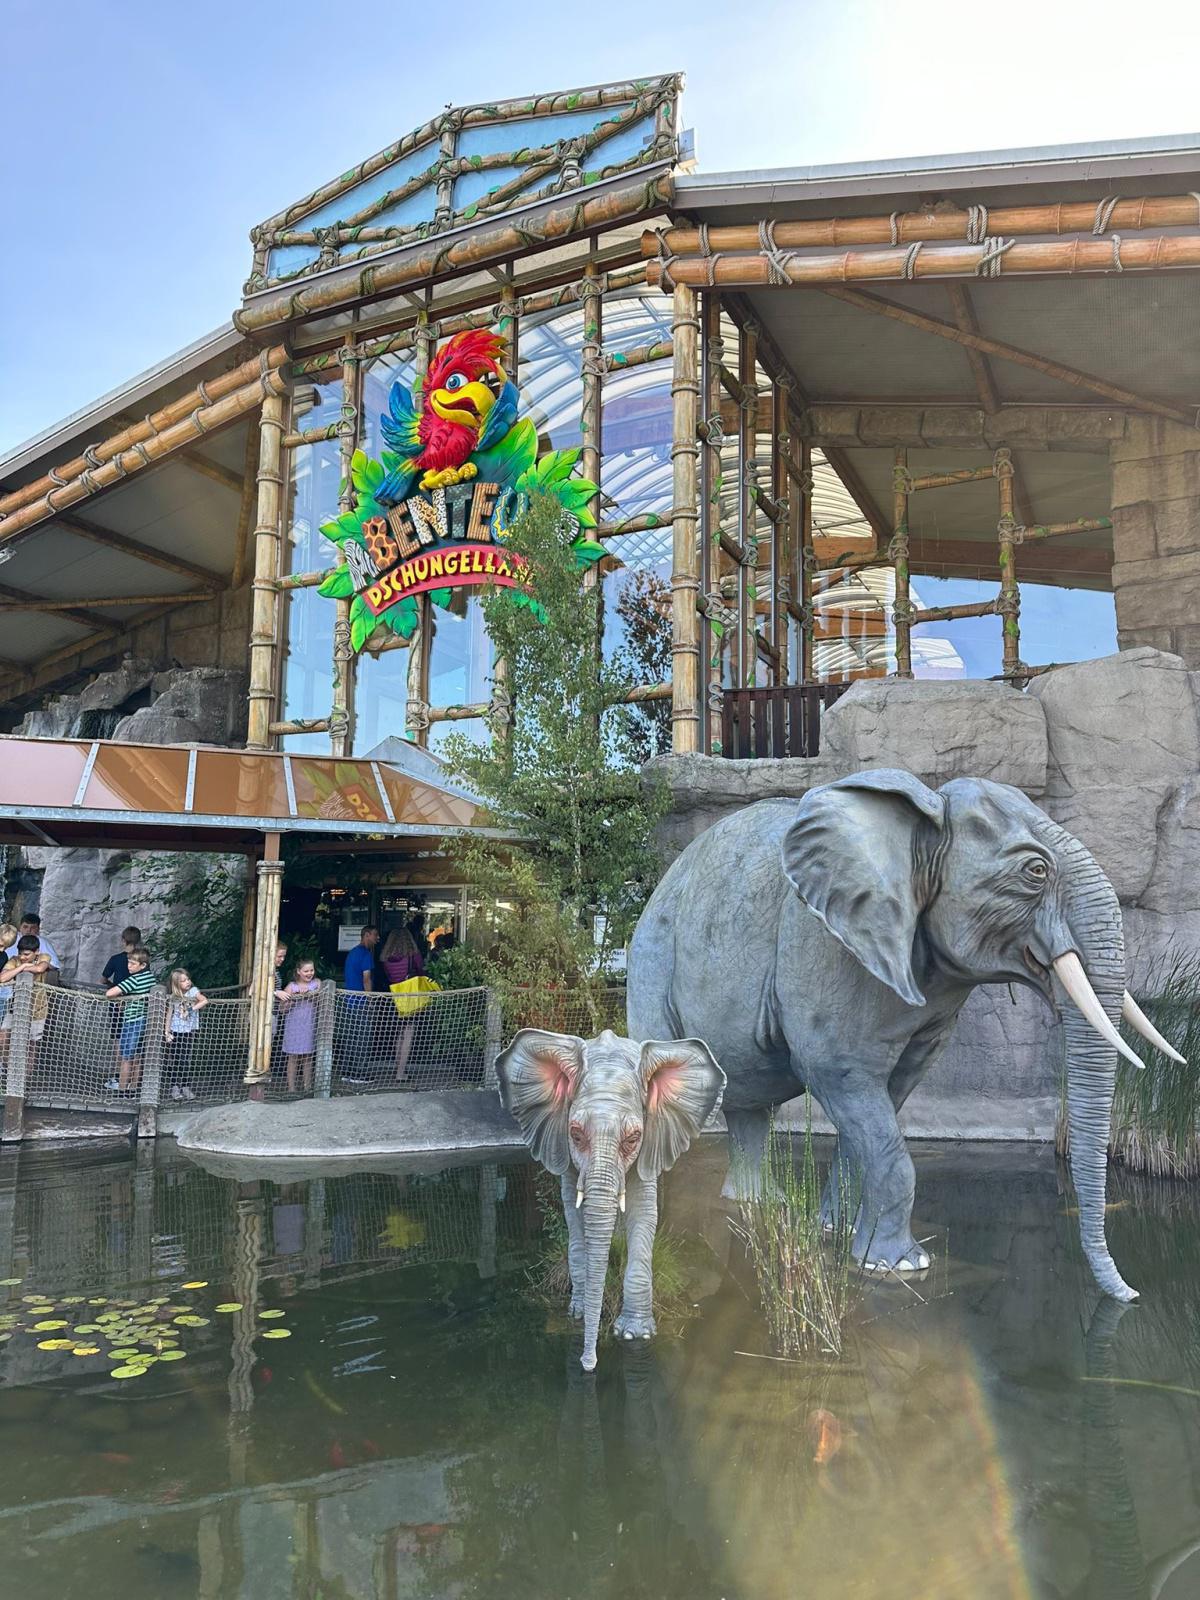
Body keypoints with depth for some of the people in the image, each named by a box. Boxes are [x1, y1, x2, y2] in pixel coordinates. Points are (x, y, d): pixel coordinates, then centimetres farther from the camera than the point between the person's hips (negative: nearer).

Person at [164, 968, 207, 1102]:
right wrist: (167, 1032, 1)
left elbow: (205, 1000, -15)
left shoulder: (193, 991, -3)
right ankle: (175, 1088, 7)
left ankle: (186, 1087, 7)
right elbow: (169, 1014, 4)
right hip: (175, 1031, 1)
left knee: (186, 1059, 1)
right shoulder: (173, 997, 1)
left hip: (189, 1031, -1)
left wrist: (193, 1008, -18)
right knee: (175, 1060, 2)